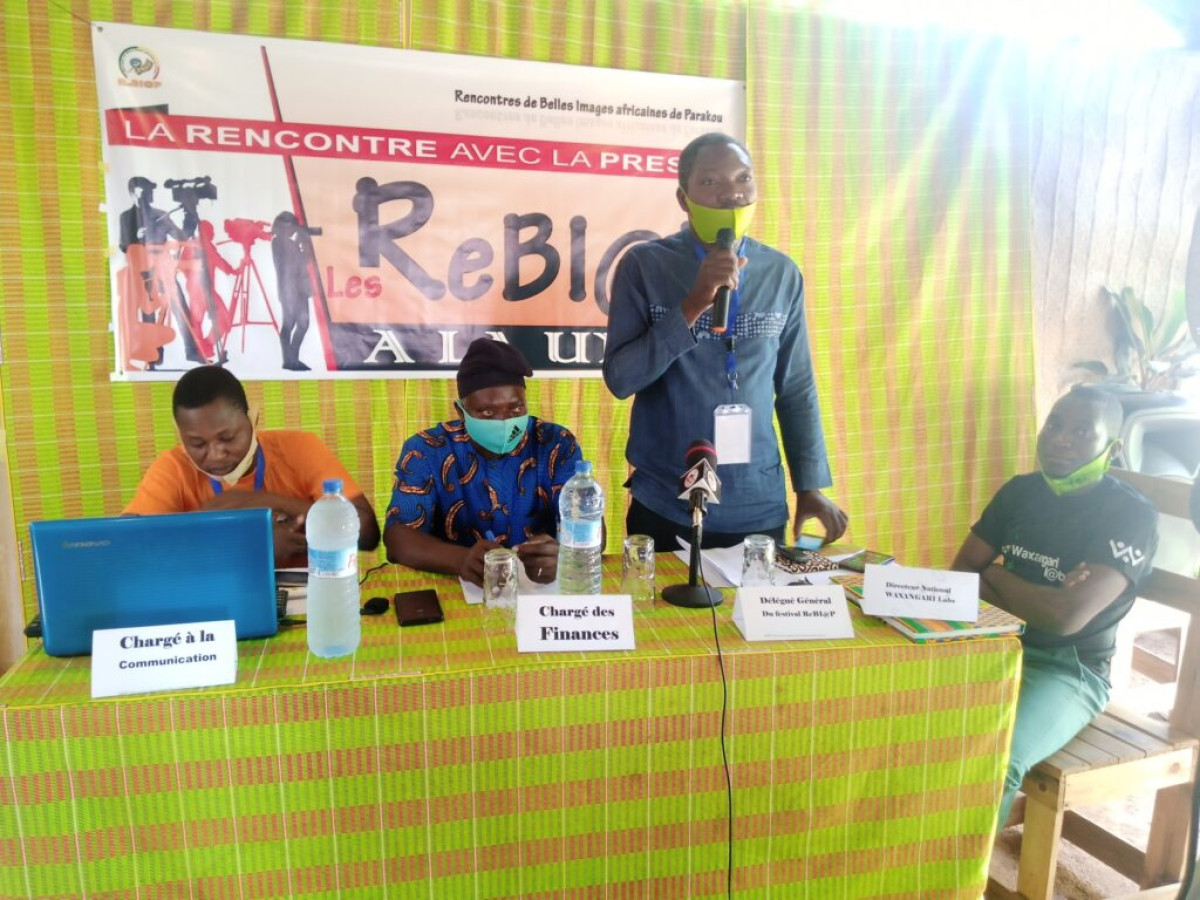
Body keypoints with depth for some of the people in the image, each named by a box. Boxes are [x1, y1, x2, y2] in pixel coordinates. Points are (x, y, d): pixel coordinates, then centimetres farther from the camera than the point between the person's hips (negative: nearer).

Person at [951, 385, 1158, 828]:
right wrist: (1038, 600, -14)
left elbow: (1067, 617, -24)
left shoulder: (1131, 515, -13)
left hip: (1070, 669, -5)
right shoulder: (1020, 491, 5)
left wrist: (995, 576, -7)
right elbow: (960, 575, 4)